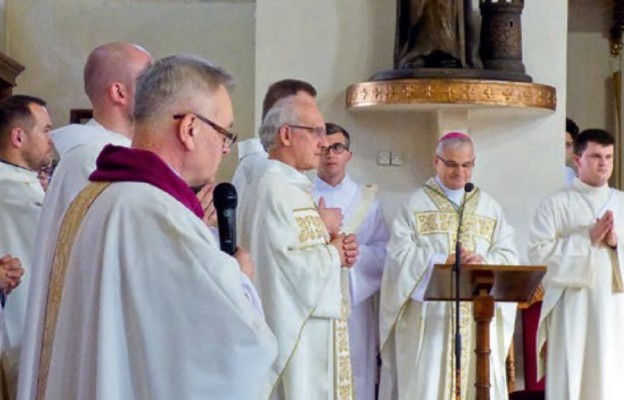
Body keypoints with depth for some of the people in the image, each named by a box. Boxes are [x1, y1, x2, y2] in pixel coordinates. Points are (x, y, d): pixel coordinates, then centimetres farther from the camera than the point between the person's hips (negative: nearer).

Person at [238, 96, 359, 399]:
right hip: (291, 339, -10)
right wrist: (334, 253, -8)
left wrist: (337, 252, 2)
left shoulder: (294, 189, 16)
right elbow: (289, 268, -26)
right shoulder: (271, 190, -17)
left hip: (309, 335, 10)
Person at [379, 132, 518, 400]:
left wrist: (484, 263, -16)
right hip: (429, 314, -3)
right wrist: (442, 261, -17)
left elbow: (508, 255, 5)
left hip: (479, 315, 3)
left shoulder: (490, 207, 14)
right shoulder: (415, 205, 4)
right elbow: (400, 254, -7)